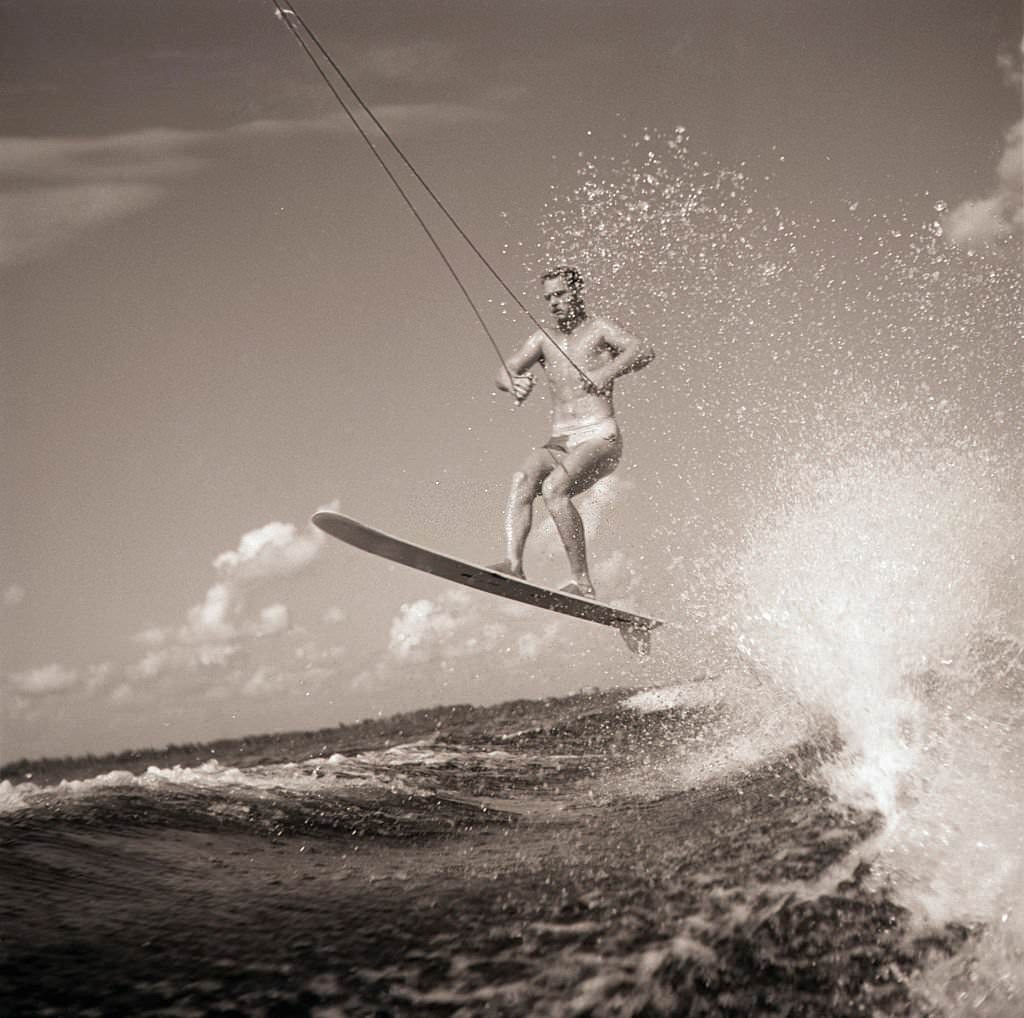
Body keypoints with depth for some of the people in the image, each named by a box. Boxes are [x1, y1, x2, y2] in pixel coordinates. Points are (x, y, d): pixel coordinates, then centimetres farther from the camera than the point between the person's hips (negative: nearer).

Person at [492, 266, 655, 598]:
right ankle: (513, 565, -39)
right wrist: (514, 383, -17)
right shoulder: (544, 338, 19)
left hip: (600, 438, -4)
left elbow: (643, 351, -14)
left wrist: (606, 373, -33)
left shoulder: (598, 328, 4)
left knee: (554, 488, -29)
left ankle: (582, 582, -27)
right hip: (559, 441, 5)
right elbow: (503, 373, 9)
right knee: (523, 479, -26)